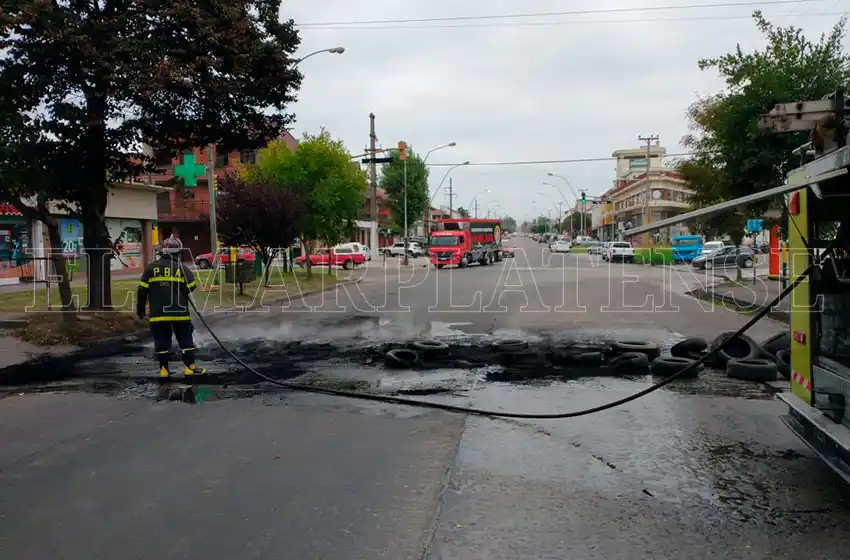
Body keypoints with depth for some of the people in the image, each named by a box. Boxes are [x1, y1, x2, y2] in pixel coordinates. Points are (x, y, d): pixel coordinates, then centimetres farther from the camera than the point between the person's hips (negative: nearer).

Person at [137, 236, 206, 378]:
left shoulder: (151, 267, 2)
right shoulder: (181, 268, -4)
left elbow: (142, 289, 2)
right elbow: (191, 286, 0)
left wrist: (140, 307, 11)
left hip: (158, 313, 2)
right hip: (179, 312, -1)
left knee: (161, 340, 8)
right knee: (185, 338, 8)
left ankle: (164, 369, 9)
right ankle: (189, 366, 7)